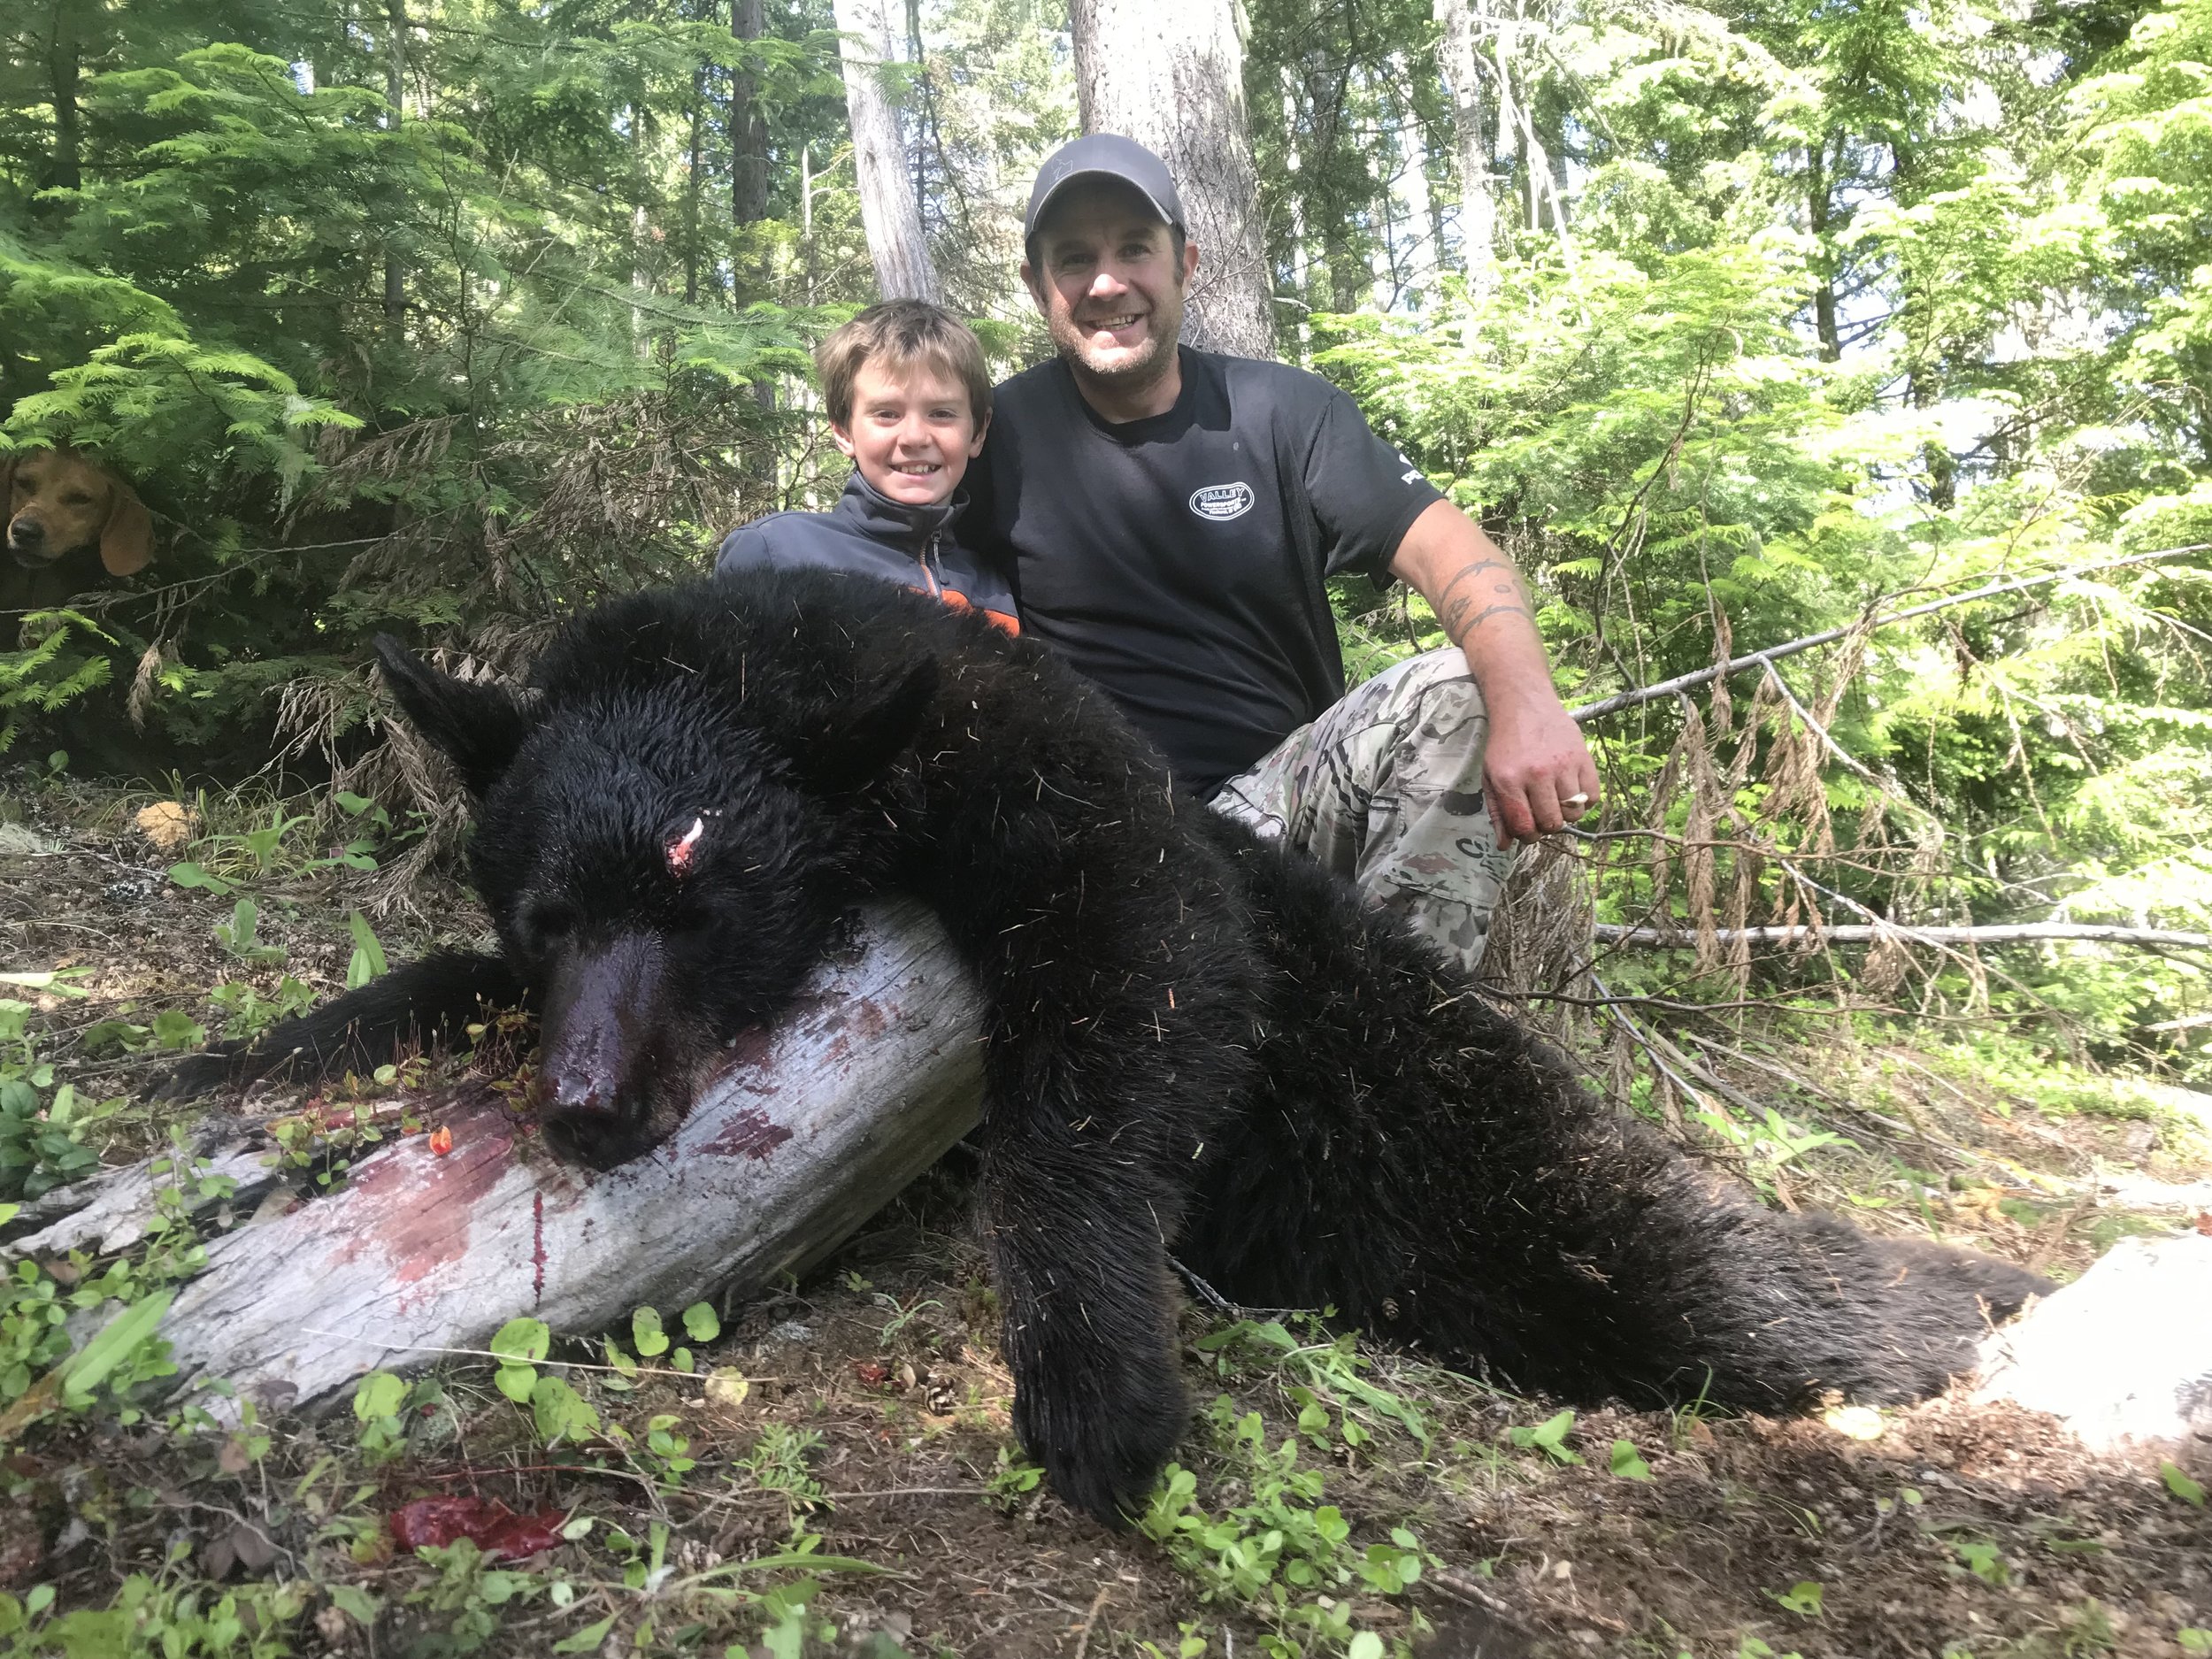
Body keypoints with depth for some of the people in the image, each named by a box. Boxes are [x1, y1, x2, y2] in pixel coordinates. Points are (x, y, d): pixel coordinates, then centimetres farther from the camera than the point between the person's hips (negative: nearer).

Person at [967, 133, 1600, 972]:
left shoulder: (1280, 410, 4)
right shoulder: (999, 436, 2)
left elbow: (1449, 549, -9)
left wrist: (1528, 703, -29)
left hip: (1287, 788, 3)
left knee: (1462, 693, -24)